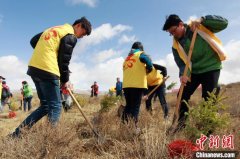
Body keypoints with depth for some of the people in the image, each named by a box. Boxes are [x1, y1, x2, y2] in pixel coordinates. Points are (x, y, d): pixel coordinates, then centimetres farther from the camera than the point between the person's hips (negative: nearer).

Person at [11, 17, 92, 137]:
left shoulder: (54, 29, 23)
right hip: (47, 71, -8)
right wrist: (65, 80, 5)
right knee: (55, 107, -1)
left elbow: (33, 41, 24)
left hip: (34, 68, 9)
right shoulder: (71, 36, -3)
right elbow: (64, 60, -6)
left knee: (45, 105, 15)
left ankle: (19, 131, 13)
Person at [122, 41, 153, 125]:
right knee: (135, 106, -5)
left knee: (128, 105, 14)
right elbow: (149, 64, -12)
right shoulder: (141, 54, 5)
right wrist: (148, 69, 6)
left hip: (126, 85, 6)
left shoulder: (127, 58, 25)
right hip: (137, 84, -6)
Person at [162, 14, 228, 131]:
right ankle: (181, 124, 17)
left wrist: (202, 20, -26)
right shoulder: (176, 46, -4)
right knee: (182, 95, 1)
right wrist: (183, 75, -29)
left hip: (211, 68, -4)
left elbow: (223, 23, -14)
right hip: (194, 71, 4)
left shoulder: (200, 27, -9)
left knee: (208, 100, -7)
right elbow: (182, 63, -7)